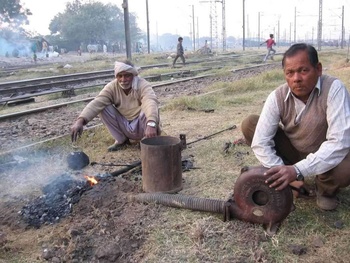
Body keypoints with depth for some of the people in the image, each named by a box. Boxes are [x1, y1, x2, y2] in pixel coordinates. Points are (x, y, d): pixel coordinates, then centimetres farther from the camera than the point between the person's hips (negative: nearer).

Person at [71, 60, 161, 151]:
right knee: (103, 108, -18)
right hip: (124, 128, 3)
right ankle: (121, 140, -1)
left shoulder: (143, 85, -23)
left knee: (150, 110, -34)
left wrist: (151, 124, -64)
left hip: (141, 126, -3)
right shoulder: (112, 87, -13)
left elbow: (151, 102, -43)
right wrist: (80, 120, -45)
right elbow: (97, 103, -27)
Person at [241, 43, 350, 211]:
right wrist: (284, 173, -32)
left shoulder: (333, 89, -27)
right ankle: (289, 180, 0)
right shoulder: (277, 97, -19)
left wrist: (298, 170, -43)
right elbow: (260, 142, -23)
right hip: (292, 152, 3)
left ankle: (326, 189, 2)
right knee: (249, 124, -15)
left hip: (326, 156, -3)